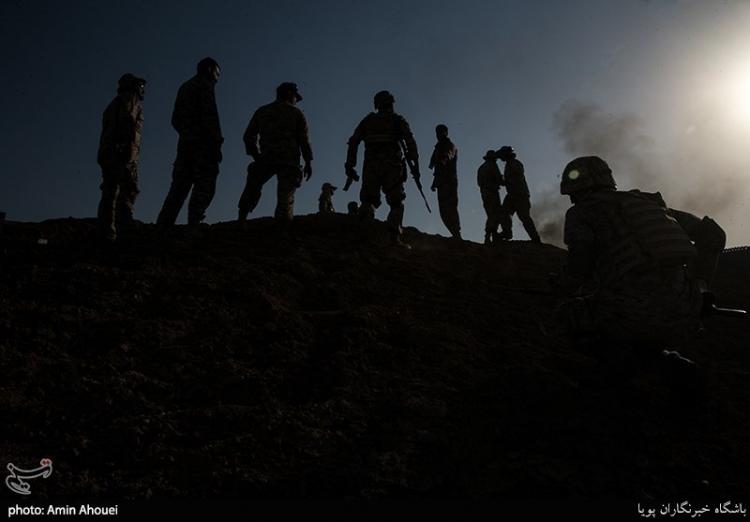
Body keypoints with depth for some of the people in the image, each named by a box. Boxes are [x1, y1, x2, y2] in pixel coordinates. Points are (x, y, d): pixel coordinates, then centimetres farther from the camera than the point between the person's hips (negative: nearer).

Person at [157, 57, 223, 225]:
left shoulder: (185, 87, 26)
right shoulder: (206, 84, 1)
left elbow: (176, 119, 22)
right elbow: (210, 115, -11)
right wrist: (217, 143, -13)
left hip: (185, 143, 8)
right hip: (202, 143, -8)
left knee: (180, 186, 6)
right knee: (205, 186, -12)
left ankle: (163, 224, -1)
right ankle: (194, 221, -24)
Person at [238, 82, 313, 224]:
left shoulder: (262, 111, 16)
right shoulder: (296, 112, 8)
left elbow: (248, 137, 14)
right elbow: (305, 139, 2)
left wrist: (256, 156, 23)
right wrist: (308, 162, 8)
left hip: (266, 160, 2)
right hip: (289, 162, -2)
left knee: (253, 187, 18)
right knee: (285, 197, -3)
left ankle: (242, 218, 7)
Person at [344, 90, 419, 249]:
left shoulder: (369, 120, 18)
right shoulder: (398, 120, 13)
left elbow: (353, 141, 8)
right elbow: (410, 141, -1)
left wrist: (350, 165, 7)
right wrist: (415, 164, -3)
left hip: (371, 165, 2)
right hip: (392, 165, -1)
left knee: (368, 200, 3)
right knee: (397, 203, 2)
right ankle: (394, 236, -13)